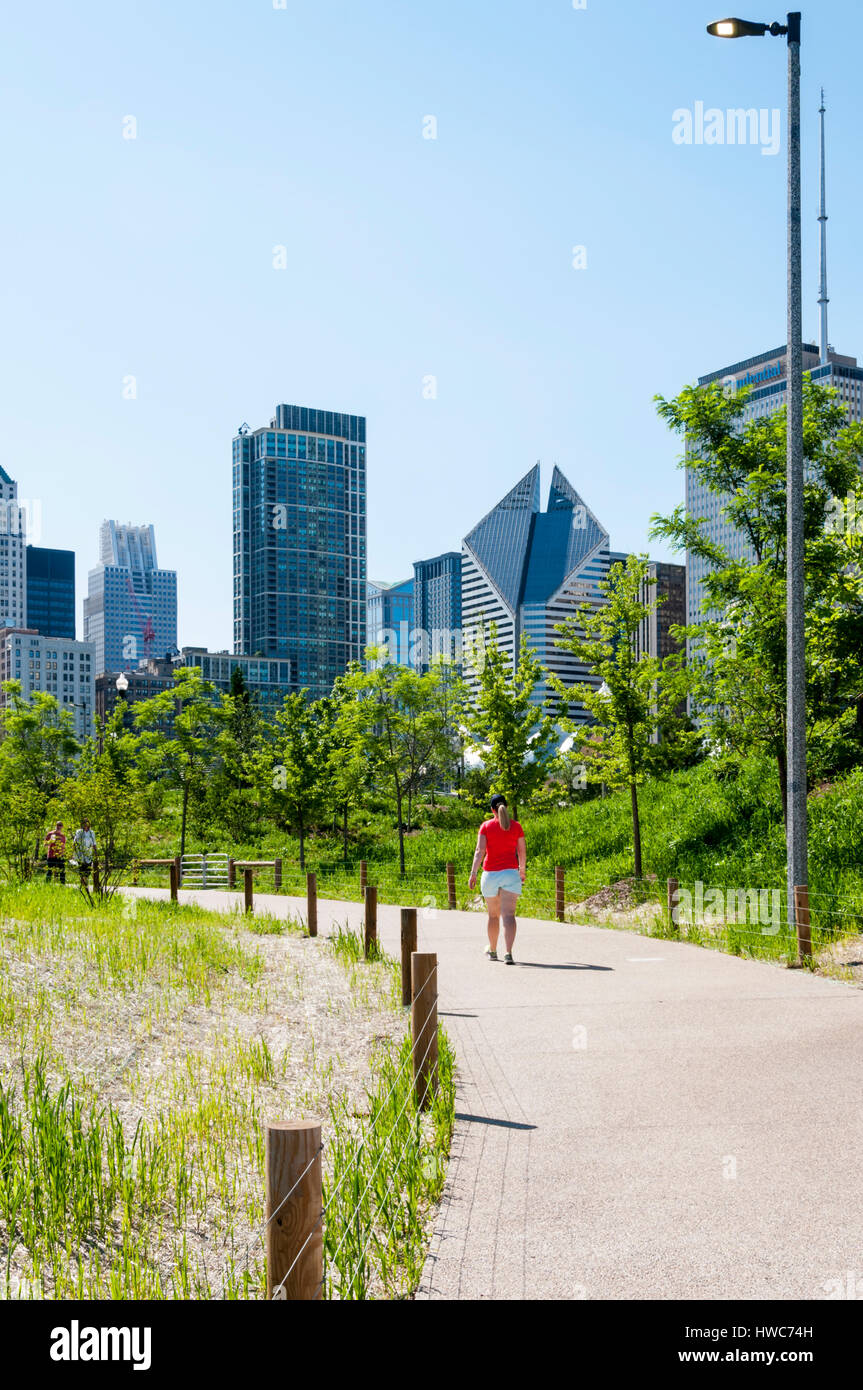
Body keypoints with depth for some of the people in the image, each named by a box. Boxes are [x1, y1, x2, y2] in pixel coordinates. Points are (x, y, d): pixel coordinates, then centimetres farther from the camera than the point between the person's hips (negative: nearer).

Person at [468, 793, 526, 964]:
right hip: (511, 873, 0)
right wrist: (522, 871, 24)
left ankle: (492, 950, 33)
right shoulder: (516, 826, 4)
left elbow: (480, 850, -11)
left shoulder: (486, 826, 0)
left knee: (493, 915, 17)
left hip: (490, 874, 0)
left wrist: (473, 872, -16)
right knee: (508, 914, -9)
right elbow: (522, 852, 8)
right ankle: (509, 952, -26)